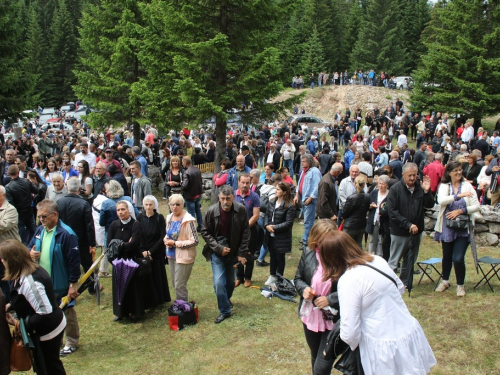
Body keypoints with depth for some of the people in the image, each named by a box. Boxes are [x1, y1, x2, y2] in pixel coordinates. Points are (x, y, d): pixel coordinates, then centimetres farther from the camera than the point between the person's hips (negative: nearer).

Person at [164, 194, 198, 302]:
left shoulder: (188, 220, -19)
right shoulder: (169, 218, 5)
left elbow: (194, 241, -20)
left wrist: (175, 243, -19)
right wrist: (166, 239, -4)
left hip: (183, 256, -7)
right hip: (171, 255, 8)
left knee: (180, 286, -1)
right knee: (175, 284, 18)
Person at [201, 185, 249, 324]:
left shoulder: (241, 210, -14)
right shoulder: (211, 211, -16)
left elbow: (245, 232, -6)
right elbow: (205, 232, -6)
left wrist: (242, 253, -8)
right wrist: (218, 248, -14)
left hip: (233, 251, 2)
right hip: (217, 251, -2)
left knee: (230, 280, 17)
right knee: (219, 282, -9)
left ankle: (227, 299, 46)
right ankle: (225, 311, 8)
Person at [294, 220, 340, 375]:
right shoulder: (308, 254, -7)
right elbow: (298, 278, 8)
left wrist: (330, 299, -26)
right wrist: (304, 288, -13)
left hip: (333, 320, -5)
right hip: (310, 317, 5)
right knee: (316, 359, 27)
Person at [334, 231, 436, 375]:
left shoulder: (348, 281, -21)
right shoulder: (377, 260, 1)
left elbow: (349, 333, -21)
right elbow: (400, 288, 18)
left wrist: (352, 343, 0)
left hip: (385, 350, -7)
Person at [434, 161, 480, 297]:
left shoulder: (467, 186, -1)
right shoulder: (444, 186, 1)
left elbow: (476, 206, -6)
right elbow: (441, 200, -20)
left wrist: (460, 211, -18)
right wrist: (458, 195, -29)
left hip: (462, 228, -2)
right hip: (447, 228, 2)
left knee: (458, 258, -8)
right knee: (447, 256, 16)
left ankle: (460, 285, 14)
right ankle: (445, 281, 37)